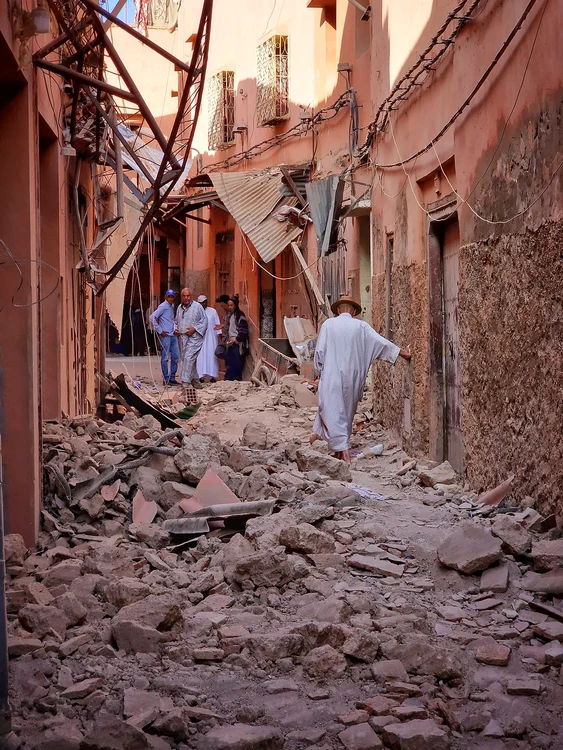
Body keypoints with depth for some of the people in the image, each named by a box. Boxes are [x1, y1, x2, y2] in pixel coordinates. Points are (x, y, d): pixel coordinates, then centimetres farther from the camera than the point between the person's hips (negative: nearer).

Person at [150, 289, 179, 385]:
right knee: (165, 358, -2)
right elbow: (152, 317, -18)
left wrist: (175, 329, 13)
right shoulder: (163, 306, -10)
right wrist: (160, 331, -15)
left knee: (175, 357, 9)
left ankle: (172, 378, 17)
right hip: (165, 336, -8)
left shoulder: (172, 306, 14)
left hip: (173, 335, 8)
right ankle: (166, 380, 2)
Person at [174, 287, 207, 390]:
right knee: (184, 359, 11)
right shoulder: (179, 307, 13)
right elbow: (176, 321, 25)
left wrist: (194, 329, -16)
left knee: (188, 358, -16)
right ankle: (194, 379, 26)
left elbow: (204, 320, -6)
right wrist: (175, 329, 5)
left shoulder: (197, 306, -6)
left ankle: (185, 382, -17)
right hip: (182, 337, 7)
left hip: (194, 337, -7)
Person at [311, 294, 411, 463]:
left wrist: (320, 370, 10)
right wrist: (402, 352, 7)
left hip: (332, 375, -3)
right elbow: (381, 342, -1)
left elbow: (320, 350, -4)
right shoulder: (361, 326, 1)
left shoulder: (328, 324, -3)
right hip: (352, 375, 3)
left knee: (332, 409, -2)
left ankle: (343, 449, -13)